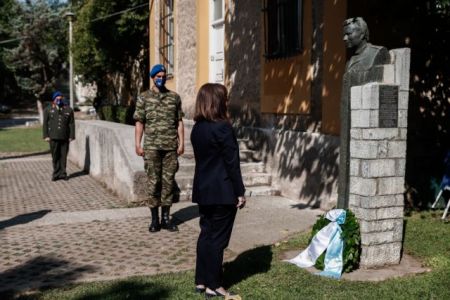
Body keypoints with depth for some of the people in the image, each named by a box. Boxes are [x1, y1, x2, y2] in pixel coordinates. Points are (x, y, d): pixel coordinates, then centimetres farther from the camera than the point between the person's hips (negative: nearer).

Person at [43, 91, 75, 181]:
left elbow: (71, 124, 6)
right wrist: (46, 136, 0)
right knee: (55, 156, 3)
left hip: (64, 137, 0)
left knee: (63, 156, 3)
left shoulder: (68, 110, 8)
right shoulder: (48, 110, 9)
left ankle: (62, 173, 11)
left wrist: (71, 136, 0)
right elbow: (45, 124, 8)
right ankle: (56, 173, 12)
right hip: (53, 137, 0)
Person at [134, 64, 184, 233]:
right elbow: (139, 123, 3)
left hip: (171, 146, 2)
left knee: (168, 181, 5)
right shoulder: (144, 98, 5)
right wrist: (137, 145, -4)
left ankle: (166, 218, 13)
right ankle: (154, 219, 10)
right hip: (152, 146, -1)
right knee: (153, 182, 1)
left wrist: (181, 143, 1)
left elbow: (179, 122, 9)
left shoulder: (174, 97, 9)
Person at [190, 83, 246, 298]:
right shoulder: (223, 127, -17)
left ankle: (201, 281, 20)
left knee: (206, 234, 14)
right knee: (217, 238, 1)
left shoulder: (197, 128, 7)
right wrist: (240, 192, -8)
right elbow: (231, 162, -15)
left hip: (204, 190, 7)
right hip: (222, 192, -7)